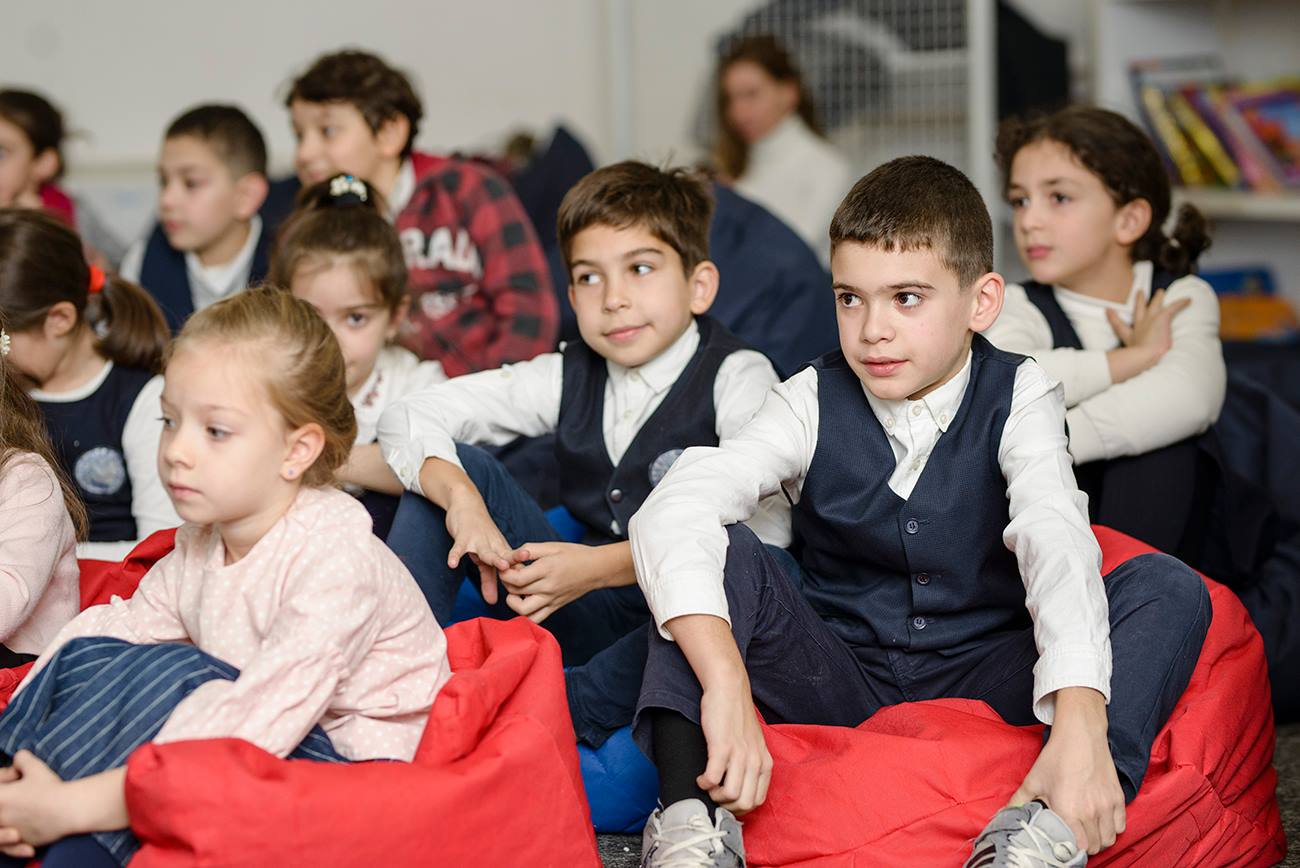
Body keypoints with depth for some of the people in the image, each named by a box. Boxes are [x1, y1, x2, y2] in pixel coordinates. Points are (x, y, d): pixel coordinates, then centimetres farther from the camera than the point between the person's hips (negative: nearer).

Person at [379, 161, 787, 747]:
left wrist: (601, 565, -31)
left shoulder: (738, 378, -7)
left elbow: (764, 530, -23)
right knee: (454, 464, -5)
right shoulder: (569, 377, 6)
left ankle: (566, 708, -34)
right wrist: (462, 500, -21)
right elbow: (409, 418, 1)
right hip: (589, 618, 5)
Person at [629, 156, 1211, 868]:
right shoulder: (813, 404, -6)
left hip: (986, 677, 0)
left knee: (1169, 589, -22)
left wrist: (1080, 721, -44)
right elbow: (671, 515, -23)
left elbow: (1057, 542, -26)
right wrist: (725, 682, -41)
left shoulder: (1018, 401, -7)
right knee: (720, 548, -21)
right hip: (838, 685, 1)